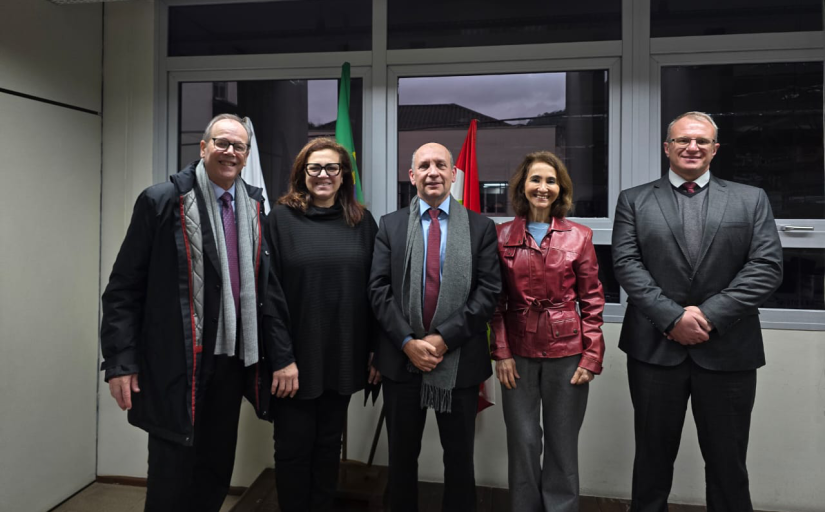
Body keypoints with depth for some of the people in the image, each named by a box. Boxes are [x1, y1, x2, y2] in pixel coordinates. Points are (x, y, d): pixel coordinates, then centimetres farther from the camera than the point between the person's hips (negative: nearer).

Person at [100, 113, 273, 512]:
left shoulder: (254, 206, 8)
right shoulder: (161, 201, -7)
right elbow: (123, 288, -7)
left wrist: (265, 351, 8)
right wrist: (121, 362, -11)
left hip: (233, 359, 5)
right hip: (177, 363, -4)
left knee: (216, 472, 17)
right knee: (171, 479, 8)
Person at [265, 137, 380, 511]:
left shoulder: (362, 221, 4)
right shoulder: (281, 218, -4)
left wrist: (378, 351, 1)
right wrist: (281, 357, -14)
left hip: (343, 357, 3)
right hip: (295, 358, -2)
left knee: (329, 445, 17)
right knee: (293, 448, 10)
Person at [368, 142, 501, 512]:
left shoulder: (481, 227, 2)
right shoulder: (390, 225, 5)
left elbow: (488, 291, -6)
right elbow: (378, 289, -2)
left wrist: (444, 338, -14)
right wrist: (408, 342, -12)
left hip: (459, 360, -1)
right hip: (401, 357, 1)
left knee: (459, 457, 14)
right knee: (402, 455, 16)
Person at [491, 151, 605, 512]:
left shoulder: (579, 236, 1)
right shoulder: (502, 235, 2)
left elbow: (593, 301, 2)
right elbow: (497, 301, 3)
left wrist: (592, 357, -3)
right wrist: (501, 353, -3)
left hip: (566, 352, 0)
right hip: (518, 353, 1)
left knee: (563, 444, 10)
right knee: (523, 442, 8)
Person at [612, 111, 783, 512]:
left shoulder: (751, 199, 7)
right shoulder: (634, 200, 6)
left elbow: (767, 267, -3)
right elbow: (626, 264, -5)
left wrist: (709, 315, -13)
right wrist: (672, 317, -15)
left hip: (727, 349, 1)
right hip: (654, 347, 0)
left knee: (727, 463, 12)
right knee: (653, 457, 13)